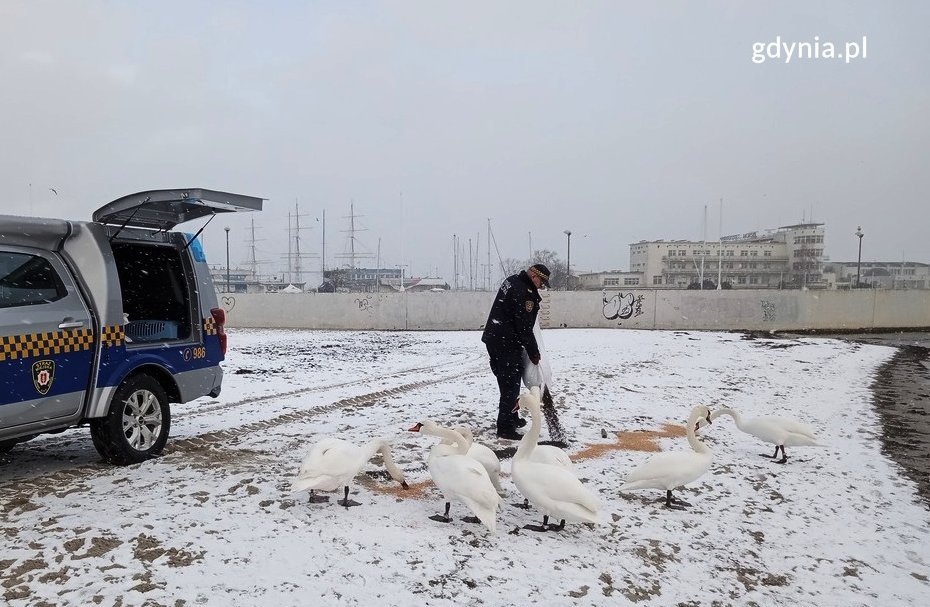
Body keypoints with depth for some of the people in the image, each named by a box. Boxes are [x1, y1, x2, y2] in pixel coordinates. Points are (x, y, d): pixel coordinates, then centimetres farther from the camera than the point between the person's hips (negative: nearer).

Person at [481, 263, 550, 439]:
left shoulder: (513, 280, 9)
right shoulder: (523, 293, -22)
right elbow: (524, 329, -20)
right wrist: (534, 354, -10)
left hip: (493, 338, 10)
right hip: (506, 344, -10)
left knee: (507, 380, 21)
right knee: (511, 384, -4)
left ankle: (511, 418, 34)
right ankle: (505, 428, 0)